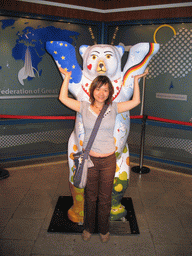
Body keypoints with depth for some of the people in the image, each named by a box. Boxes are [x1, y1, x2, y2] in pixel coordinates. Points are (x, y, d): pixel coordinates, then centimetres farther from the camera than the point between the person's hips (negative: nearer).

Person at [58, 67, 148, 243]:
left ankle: (104, 229, 37)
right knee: (90, 197, 16)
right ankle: (88, 228, 39)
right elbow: (63, 98, 1)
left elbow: (135, 101, 3)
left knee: (105, 198, 14)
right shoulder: (84, 107, 0)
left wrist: (136, 80, 5)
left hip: (108, 160, 0)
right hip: (89, 159, 0)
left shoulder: (113, 108, 0)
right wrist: (67, 77, 5)